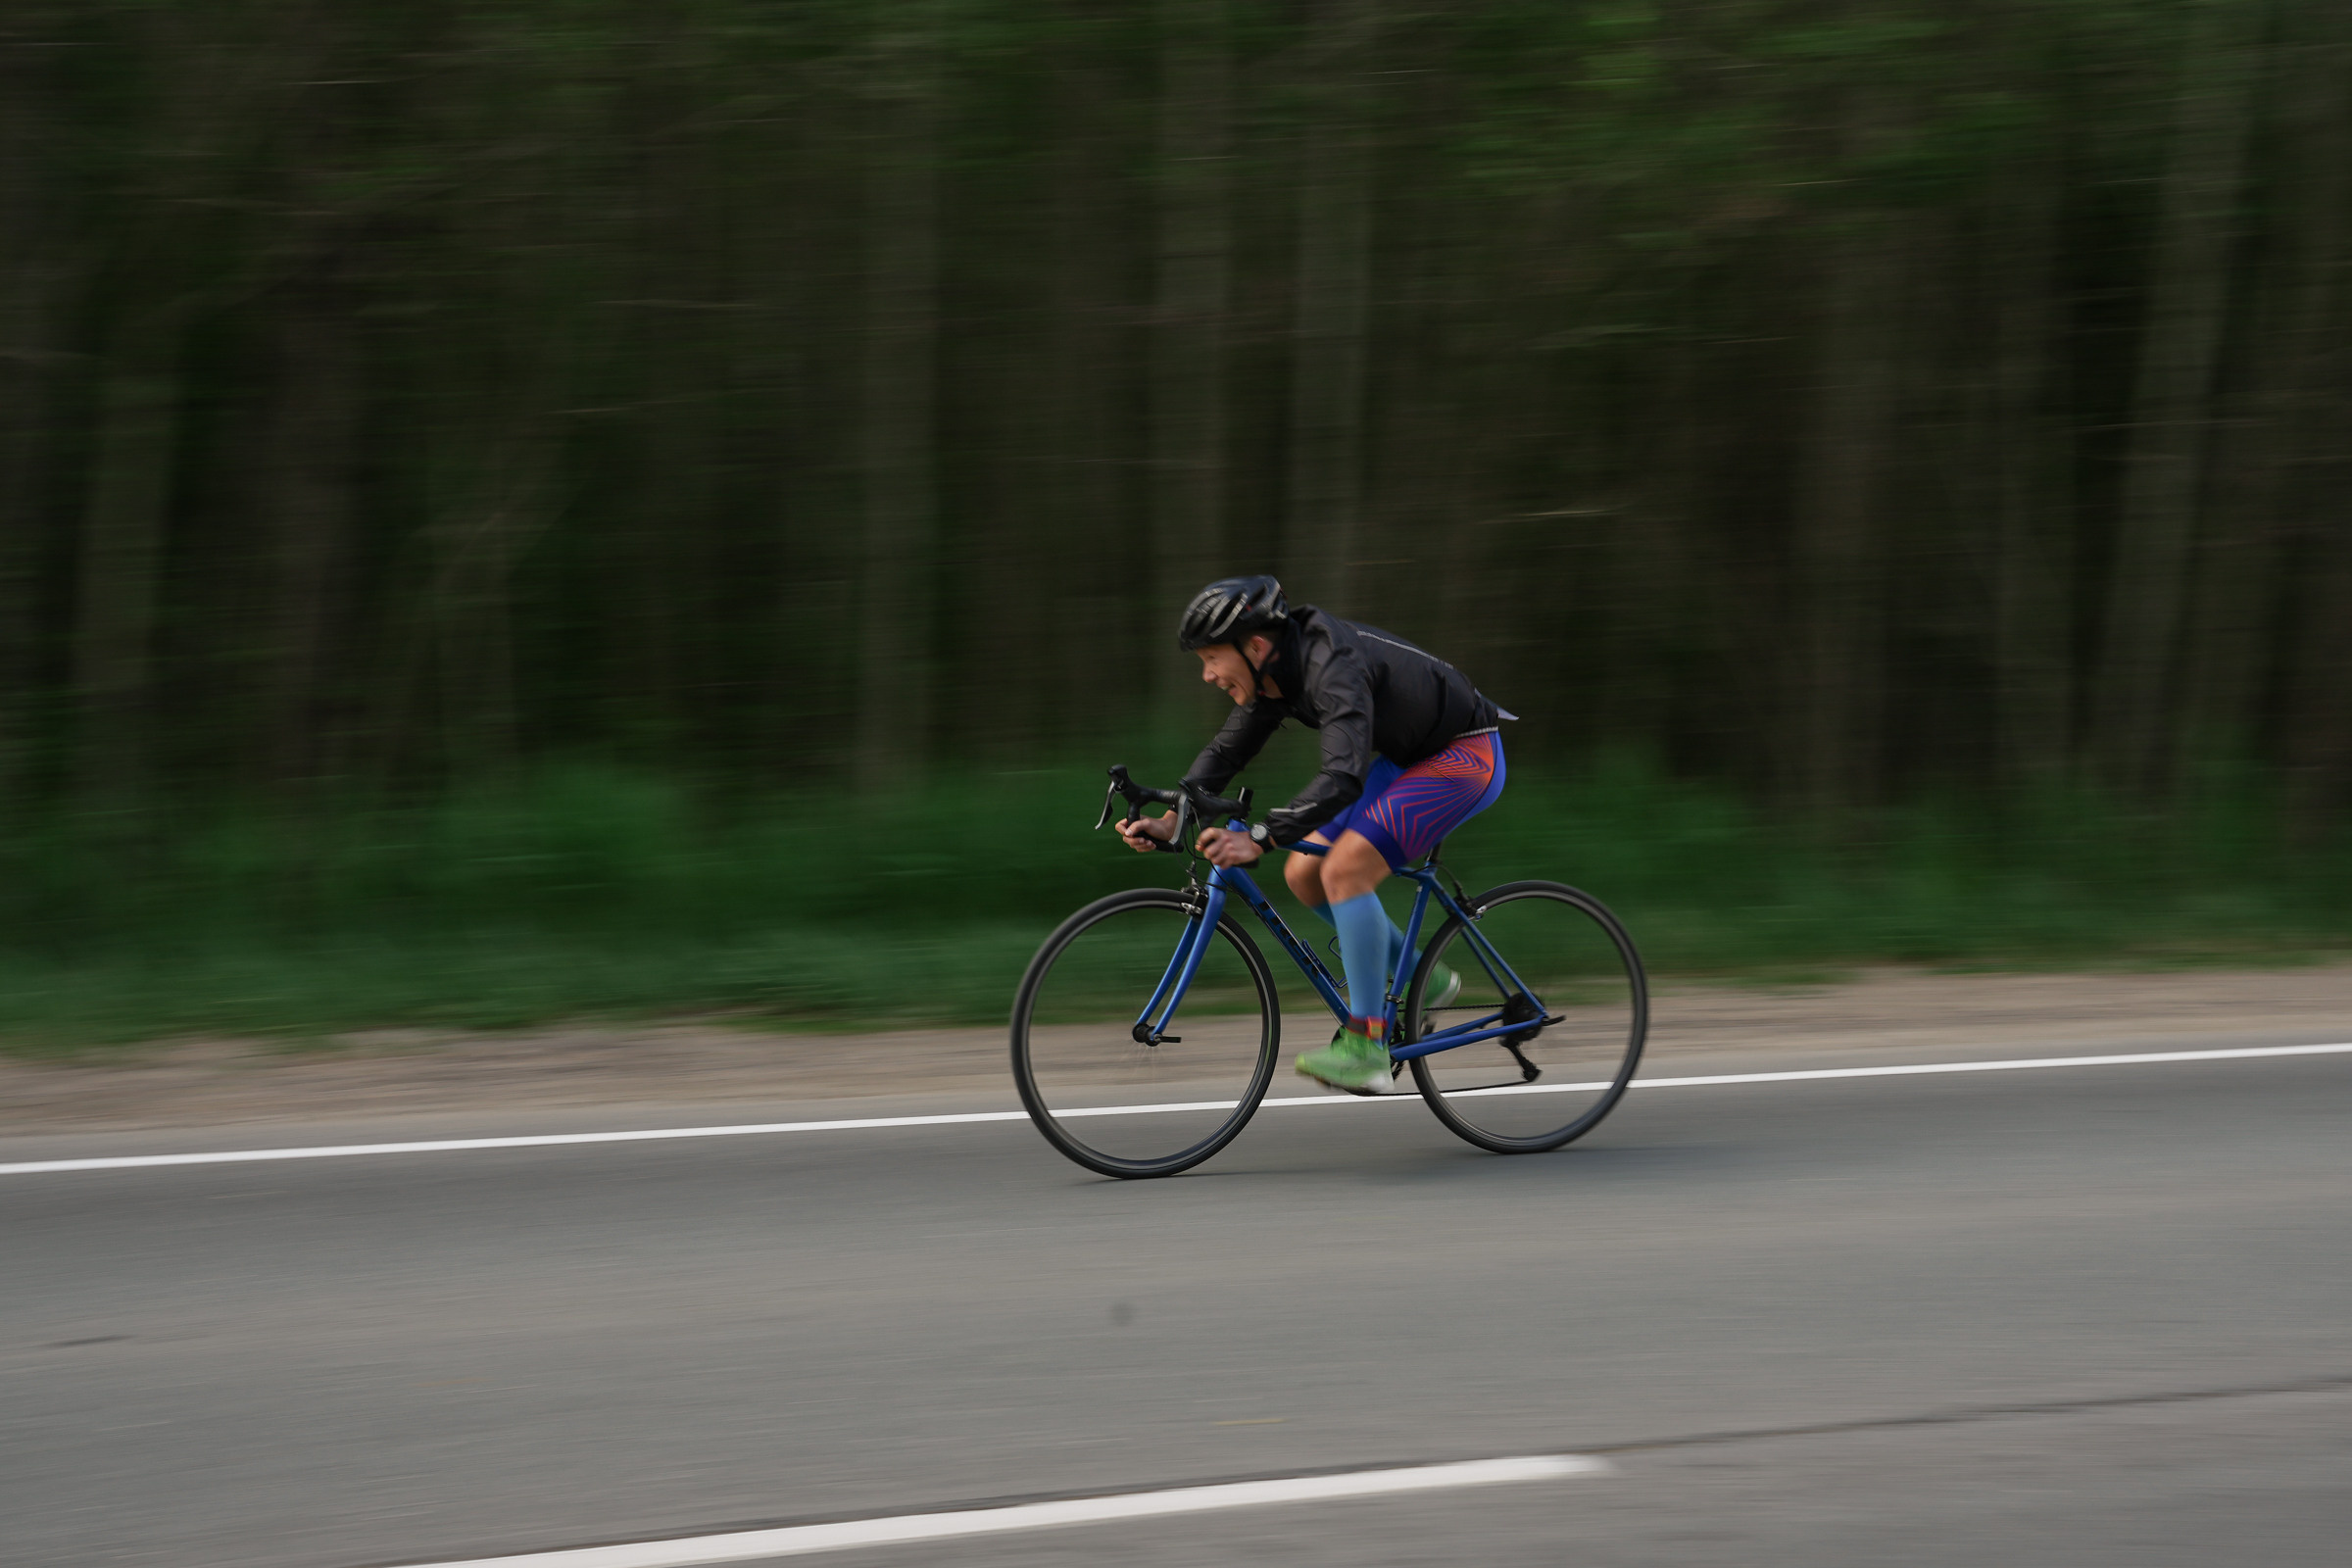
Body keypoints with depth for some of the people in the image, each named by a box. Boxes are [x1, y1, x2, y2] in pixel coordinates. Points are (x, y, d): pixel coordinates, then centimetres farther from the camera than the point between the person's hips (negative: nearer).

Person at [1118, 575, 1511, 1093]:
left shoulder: (1333, 668, -32)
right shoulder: (1274, 672, -4)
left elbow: (1343, 778, -44)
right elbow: (1225, 752, 5)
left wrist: (1258, 840, -51)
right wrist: (1169, 822, -10)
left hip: (1466, 756, -10)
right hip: (1409, 757, 10)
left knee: (1344, 869, -23)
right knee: (1304, 873, 2)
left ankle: (1366, 1049, -20)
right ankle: (1418, 980, 18)